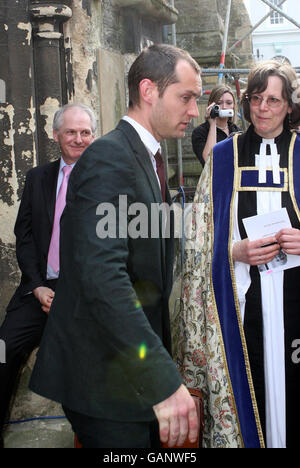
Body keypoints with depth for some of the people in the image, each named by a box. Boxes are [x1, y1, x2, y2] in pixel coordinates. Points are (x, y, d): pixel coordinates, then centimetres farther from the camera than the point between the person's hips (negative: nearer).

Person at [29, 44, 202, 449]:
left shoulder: (148, 158, 13)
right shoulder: (108, 158, -18)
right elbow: (102, 276, -30)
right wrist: (163, 380, -32)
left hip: (136, 363, 9)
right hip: (103, 373, -9)